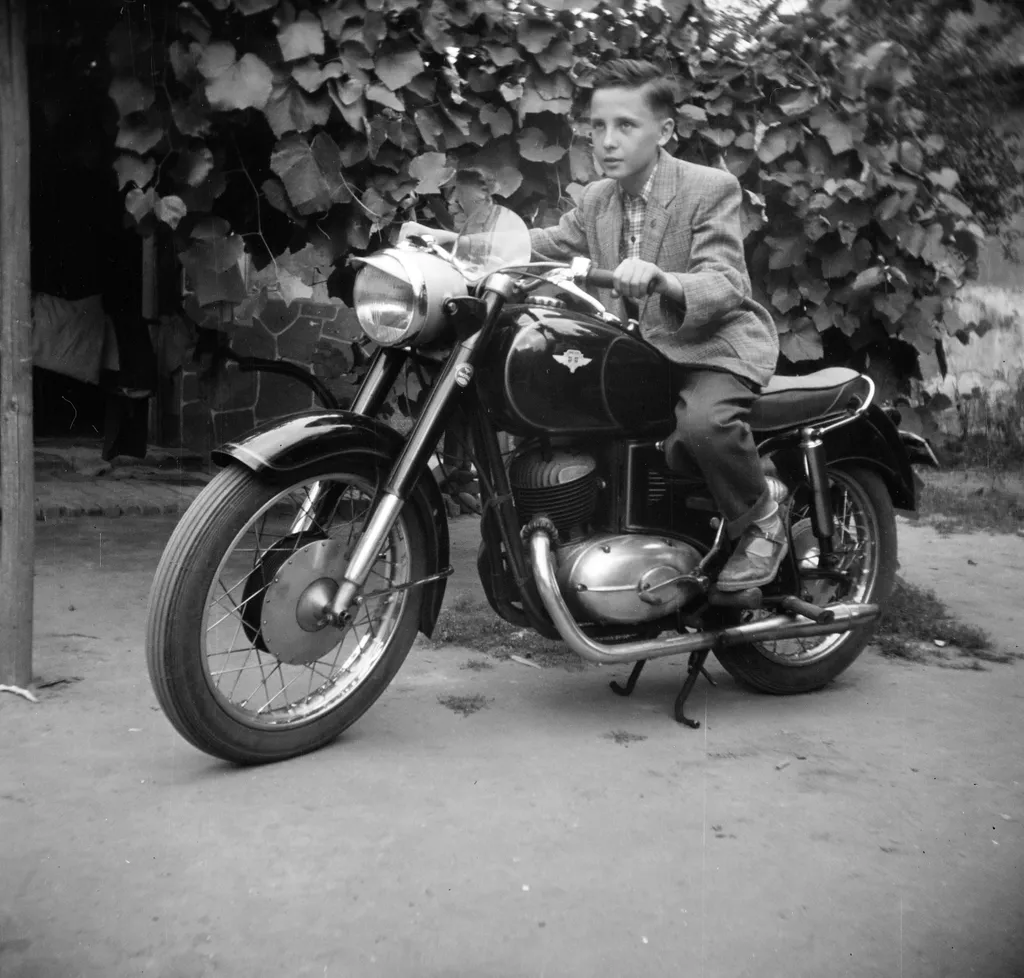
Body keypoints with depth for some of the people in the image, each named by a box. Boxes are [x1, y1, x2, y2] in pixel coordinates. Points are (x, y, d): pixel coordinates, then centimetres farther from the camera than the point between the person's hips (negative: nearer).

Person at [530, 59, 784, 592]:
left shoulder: (710, 188, -14)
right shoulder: (595, 198, 8)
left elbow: (725, 285, -24)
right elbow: (547, 244, 13)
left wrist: (661, 281, -47)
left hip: (712, 344, -7)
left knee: (701, 420, -36)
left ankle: (763, 522, -7)